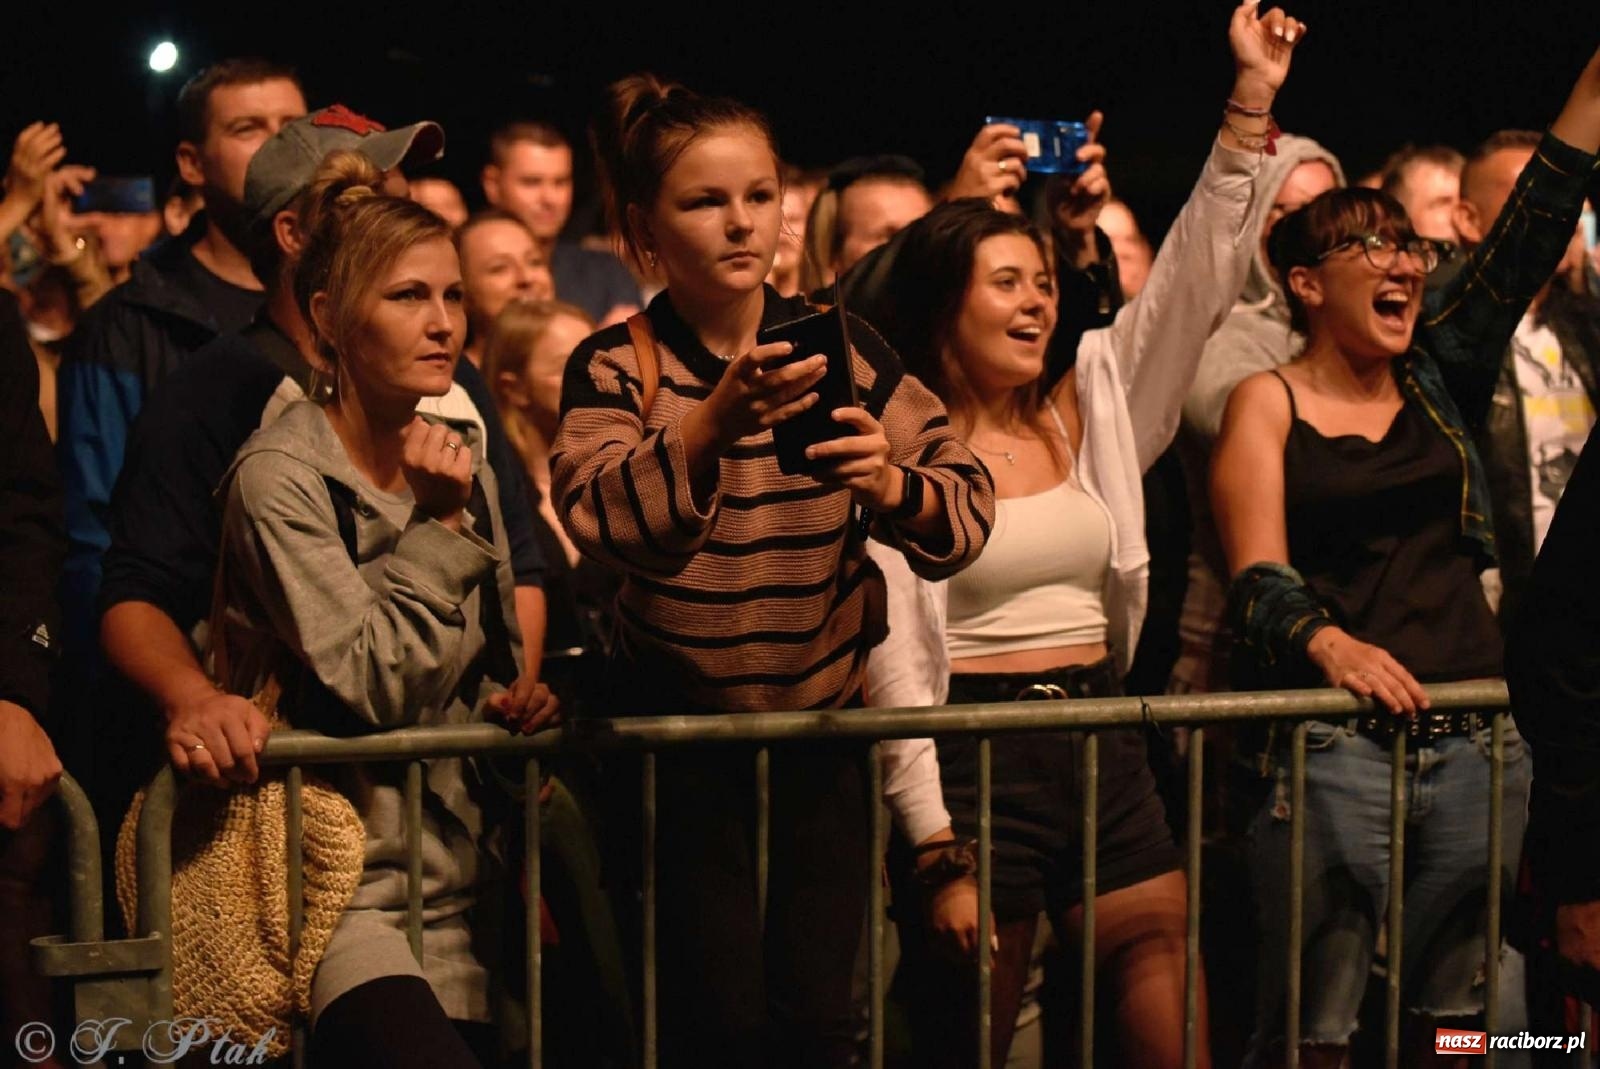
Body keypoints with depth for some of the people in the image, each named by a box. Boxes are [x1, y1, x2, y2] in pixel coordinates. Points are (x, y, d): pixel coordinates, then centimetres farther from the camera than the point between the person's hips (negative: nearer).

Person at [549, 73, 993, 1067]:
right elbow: (607, 520, -28)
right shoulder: (614, 367, -9)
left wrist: (891, 485, -30)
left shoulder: (843, 349, -3)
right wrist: (712, 428, -45)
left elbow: (971, 506, -8)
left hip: (824, 721, 2)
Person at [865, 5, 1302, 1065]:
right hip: (978, 750, -5)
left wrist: (1250, 110, -4)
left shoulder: (1090, 405, 10)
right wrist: (940, 850, -15)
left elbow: (1191, 283, 6)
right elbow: (894, 661, -9)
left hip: (1107, 744, 5)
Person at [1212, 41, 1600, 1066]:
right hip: (1335, 743, -4)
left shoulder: (1437, 377, 13)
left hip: (1476, 740, 4)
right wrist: (1328, 643, -28)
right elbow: (1260, 579, -8)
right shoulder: (1268, 404, 2)